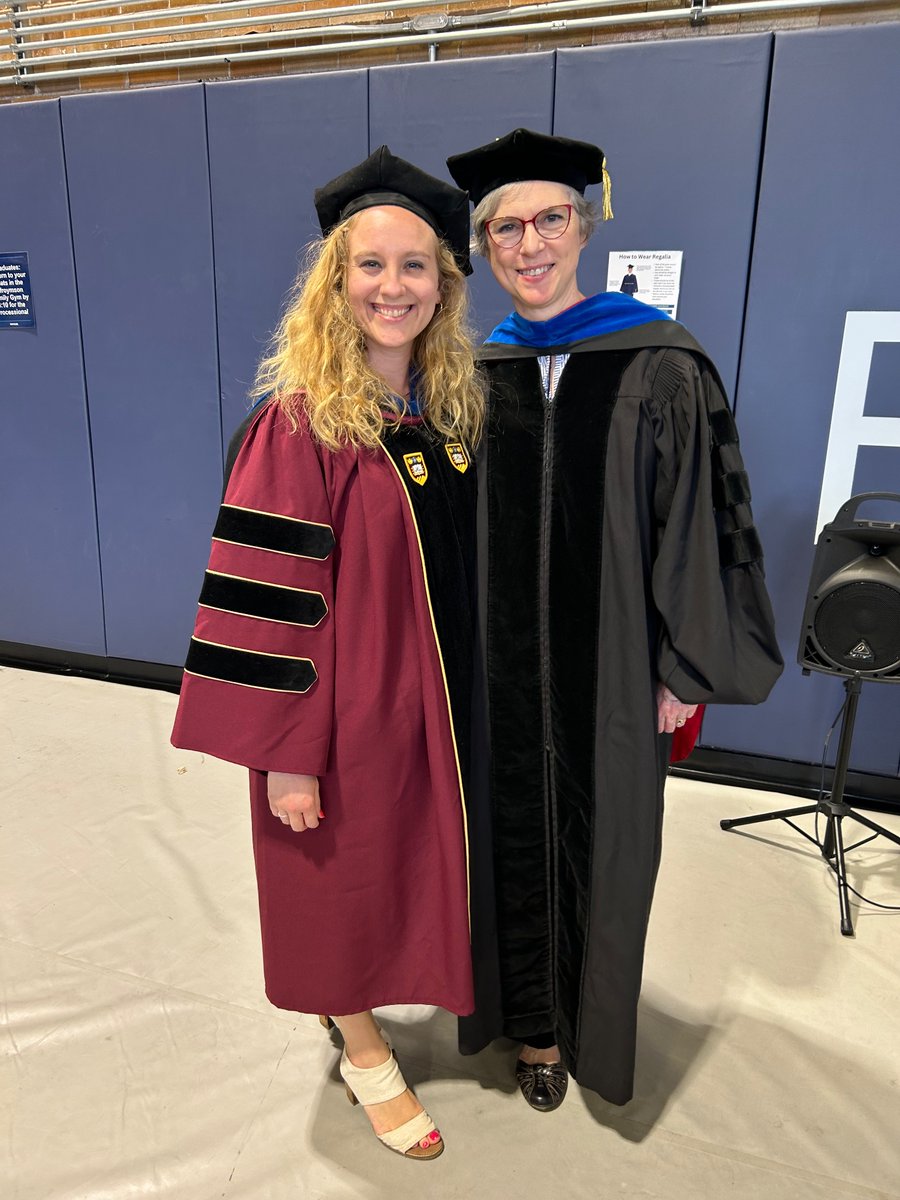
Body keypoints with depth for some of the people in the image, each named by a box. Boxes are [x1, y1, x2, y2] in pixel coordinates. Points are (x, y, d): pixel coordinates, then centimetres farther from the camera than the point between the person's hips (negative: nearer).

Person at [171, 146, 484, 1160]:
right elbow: (266, 599, -18)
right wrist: (287, 753, -17)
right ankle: (364, 1054, 40)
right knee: (346, 873, 14)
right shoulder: (299, 421, -17)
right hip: (345, 706, -6)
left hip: (437, 696, 7)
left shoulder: (453, 406, 2)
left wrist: (470, 688, 12)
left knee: (407, 863, 22)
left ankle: (354, 996, 51)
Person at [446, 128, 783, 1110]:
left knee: (602, 842, 13)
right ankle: (532, 1023, 39)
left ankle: (590, 1022, 41)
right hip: (499, 669, 3)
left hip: (610, 668, -2)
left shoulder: (661, 369, -7)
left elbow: (700, 517, -6)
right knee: (514, 839, 14)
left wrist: (686, 668, -8)